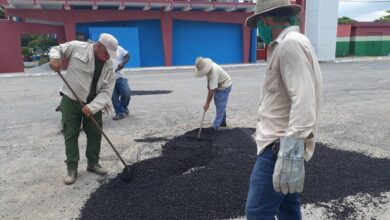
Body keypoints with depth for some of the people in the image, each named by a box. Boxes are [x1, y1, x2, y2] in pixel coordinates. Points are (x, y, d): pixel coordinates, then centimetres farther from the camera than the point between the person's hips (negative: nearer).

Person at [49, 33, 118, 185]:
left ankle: (93, 163, 26)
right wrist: (55, 58, -21)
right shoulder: (77, 47, -11)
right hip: (71, 100, -2)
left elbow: (106, 92, -11)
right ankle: (72, 169, 12)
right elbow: (57, 49, 4)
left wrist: (92, 107, -24)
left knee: (95, 134, 8)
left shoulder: (109, 66, -6)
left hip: (93, 104, 3)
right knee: (70, 135, 1)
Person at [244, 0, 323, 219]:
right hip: (281, 140, 11)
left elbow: (303, 101, -26)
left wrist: (291, 152, -32)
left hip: (280, 144, -11)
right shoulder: (287, 45, 18)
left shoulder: (291, 44, -15)